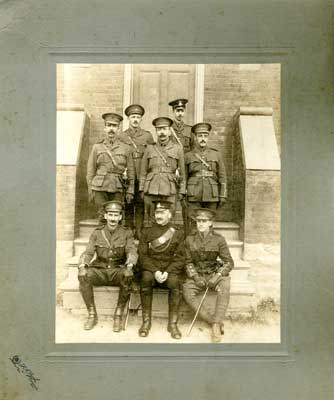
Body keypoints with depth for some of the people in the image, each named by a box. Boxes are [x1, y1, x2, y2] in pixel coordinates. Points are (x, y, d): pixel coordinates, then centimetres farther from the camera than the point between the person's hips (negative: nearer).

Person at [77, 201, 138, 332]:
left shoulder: (127, 233, 2)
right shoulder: (97, 233, 6)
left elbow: (132, 251, -10)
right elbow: (88, 252, -2)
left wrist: (129, 265, -33)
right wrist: (82, 265, -25)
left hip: (118, 271, -1)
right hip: (99, 270, 2)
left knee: (128, 276, -35)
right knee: (83, 276, -29)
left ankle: (118, 315, -15)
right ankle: (92, 315, -10)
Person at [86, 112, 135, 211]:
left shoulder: (126, 148, 7)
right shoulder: (97, 147, 8)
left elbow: (130, 171, 7)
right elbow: (90, 171, 10)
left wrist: (130, 192, 1)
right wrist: (90, 190, 5)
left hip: (118, 190, 0)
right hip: (100, 188, 0)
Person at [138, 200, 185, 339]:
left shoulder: (178, 233, 5)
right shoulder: (146, 232, 7)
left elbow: (179, 258, 1)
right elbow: (143, 256, 0)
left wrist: (167, 272, -16)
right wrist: (155, 271, -15)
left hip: (170, 270, 0)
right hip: (151, 269, 1)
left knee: (175, 282, -32)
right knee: (146, 278, -32)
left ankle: (173, 323, -17)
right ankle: (146, 321, -18)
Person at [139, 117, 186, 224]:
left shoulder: (177, 148, 9)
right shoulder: (150, 148, 10)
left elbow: (182, 172, 9)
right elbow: (143, 171, 12)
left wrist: (182, 191, 4)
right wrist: (141, 189, 5)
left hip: (169, 191, -1)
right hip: (151, 190, 1)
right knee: (152, 221, 5)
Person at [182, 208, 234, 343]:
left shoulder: (219, 239, -3)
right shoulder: (190, 240, 2)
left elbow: (229, 262, -3)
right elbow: (188, 262, 5)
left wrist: (217, 276, -19)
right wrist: (196, 277, -11)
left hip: (214, 274, -1)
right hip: (197, 275, 1)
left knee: (225, 284, -34)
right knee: (187, 293, -28)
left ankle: (216, 325, -28)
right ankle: (214, 321, -19)